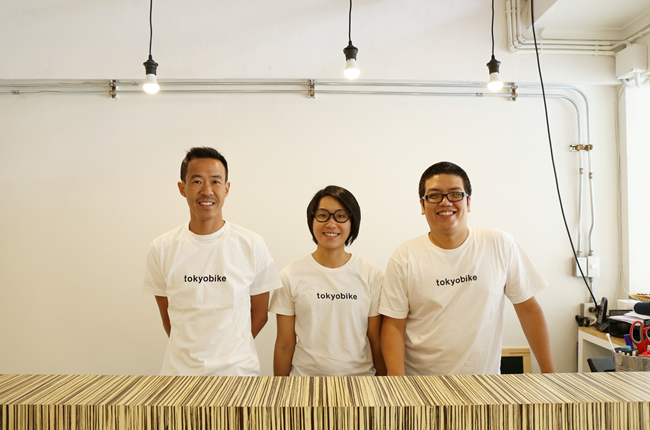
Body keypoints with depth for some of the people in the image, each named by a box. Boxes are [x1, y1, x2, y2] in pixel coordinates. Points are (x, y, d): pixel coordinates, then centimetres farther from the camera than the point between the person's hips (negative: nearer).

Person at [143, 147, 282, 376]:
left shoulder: (252, 245, -7)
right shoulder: (161, 249, -3)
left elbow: (259, 312, 1)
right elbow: (167, 315, 5)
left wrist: (229, 352, 1)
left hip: (237, 369, -1)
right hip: (179, 369, 1)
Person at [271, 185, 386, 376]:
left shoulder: (371, 275, 1)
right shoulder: (291, 276, -1)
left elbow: (376, 341, 3)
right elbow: (284, 345, 2)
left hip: (359, 375, 0)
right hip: (305, 376, 0)